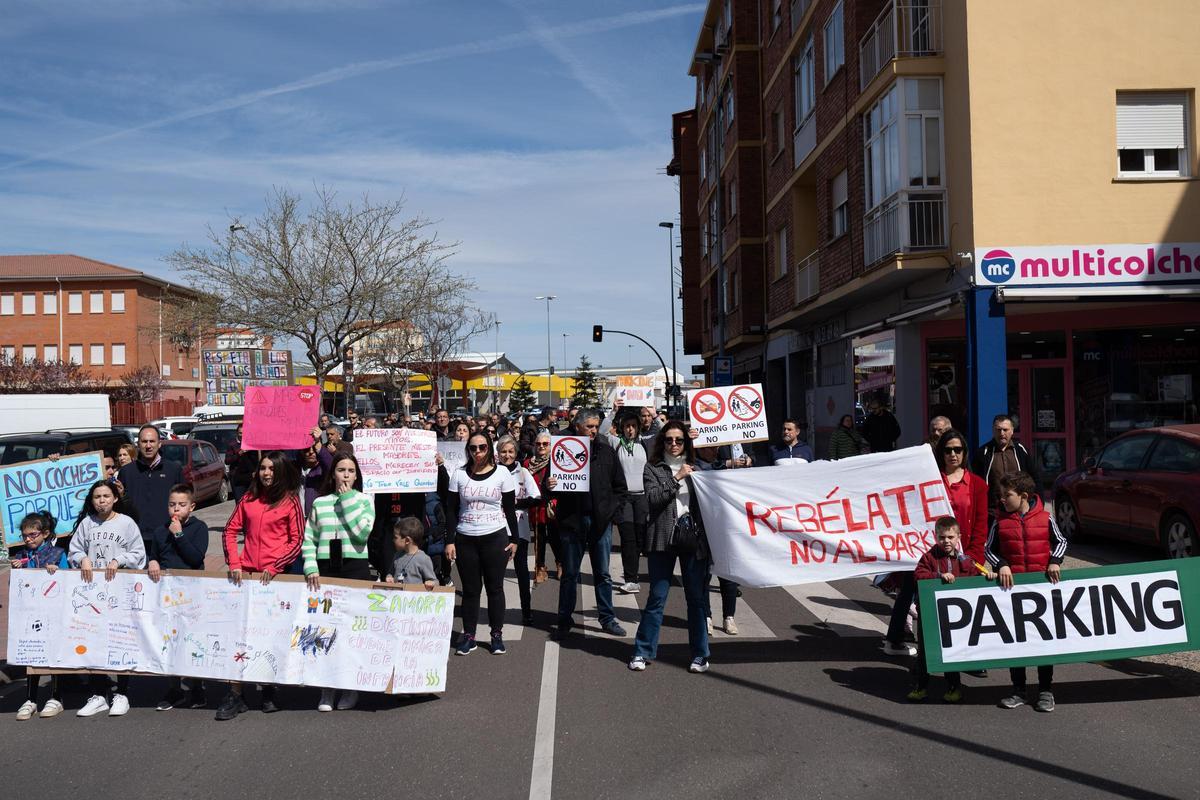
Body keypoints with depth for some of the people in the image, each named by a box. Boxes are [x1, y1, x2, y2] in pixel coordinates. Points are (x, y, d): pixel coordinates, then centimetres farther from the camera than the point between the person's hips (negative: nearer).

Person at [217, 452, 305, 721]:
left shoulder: (291, 501, -1)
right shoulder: (249, 498, 12)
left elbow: (297, 540, -3)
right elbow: (231, 530, 12)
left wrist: (274, 567, -11)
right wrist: (234, 563, 0)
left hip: (275, 575, -3)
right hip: (246, 573, 3)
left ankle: (269, 692, 22)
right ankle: (235, 695, 3)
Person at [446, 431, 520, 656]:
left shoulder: (502, 473, -1)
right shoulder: (459, 474, 2)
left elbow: (510, 509, 3)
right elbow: (452, 510, 4)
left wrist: (513, 539, 0)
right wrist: (449, 540, -2)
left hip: (495, 537, -1)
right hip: (465, 539, 1)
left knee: (495, 587, 5)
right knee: (470, 589, 6)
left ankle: (497, 635, 15)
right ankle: (468, 636, 15)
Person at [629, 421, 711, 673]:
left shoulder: (695, 468, 15)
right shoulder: (653, 469, 6)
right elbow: (653, 499, -10)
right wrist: (676, 478, -11)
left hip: (693, 537, 2)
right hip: (663, 537, -2)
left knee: (696, 597, 5)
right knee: (657, 597, 1)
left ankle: (700, 653, 15)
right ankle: (643, 651, 11)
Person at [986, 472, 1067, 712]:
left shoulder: (1045, 518, -4)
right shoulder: (1000, 521, -2)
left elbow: (1061, 541, 8)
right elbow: (990, 549, 4)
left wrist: (1055, 561, -8)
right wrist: (1001, 565, -13)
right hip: (1011, 586, 1)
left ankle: (1046, 690, 19)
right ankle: (1018, 691, 17)